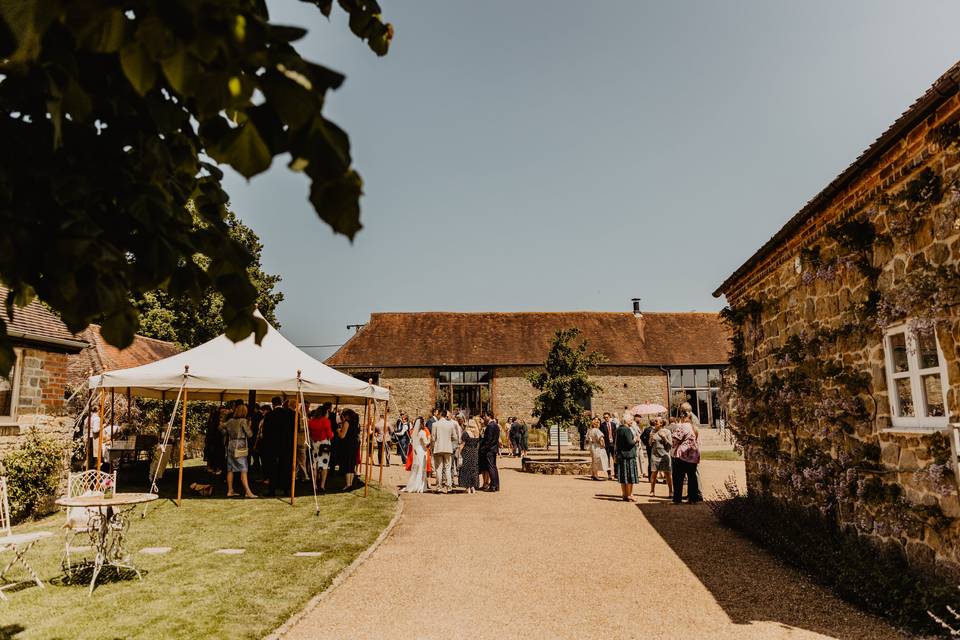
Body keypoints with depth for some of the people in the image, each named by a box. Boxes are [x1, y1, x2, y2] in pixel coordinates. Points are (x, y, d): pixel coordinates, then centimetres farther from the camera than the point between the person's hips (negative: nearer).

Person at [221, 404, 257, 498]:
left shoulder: (230, 421, 7)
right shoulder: (243, 421, -9)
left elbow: (223, 431, 13)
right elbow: (249, 434, -9)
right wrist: (249, 426, 6)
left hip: (230, 447, 6)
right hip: (240, 448, -6)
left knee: (230, 470, 11)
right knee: (243, 471, -6)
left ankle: (230, 491, 16)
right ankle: (247, 491, -8)